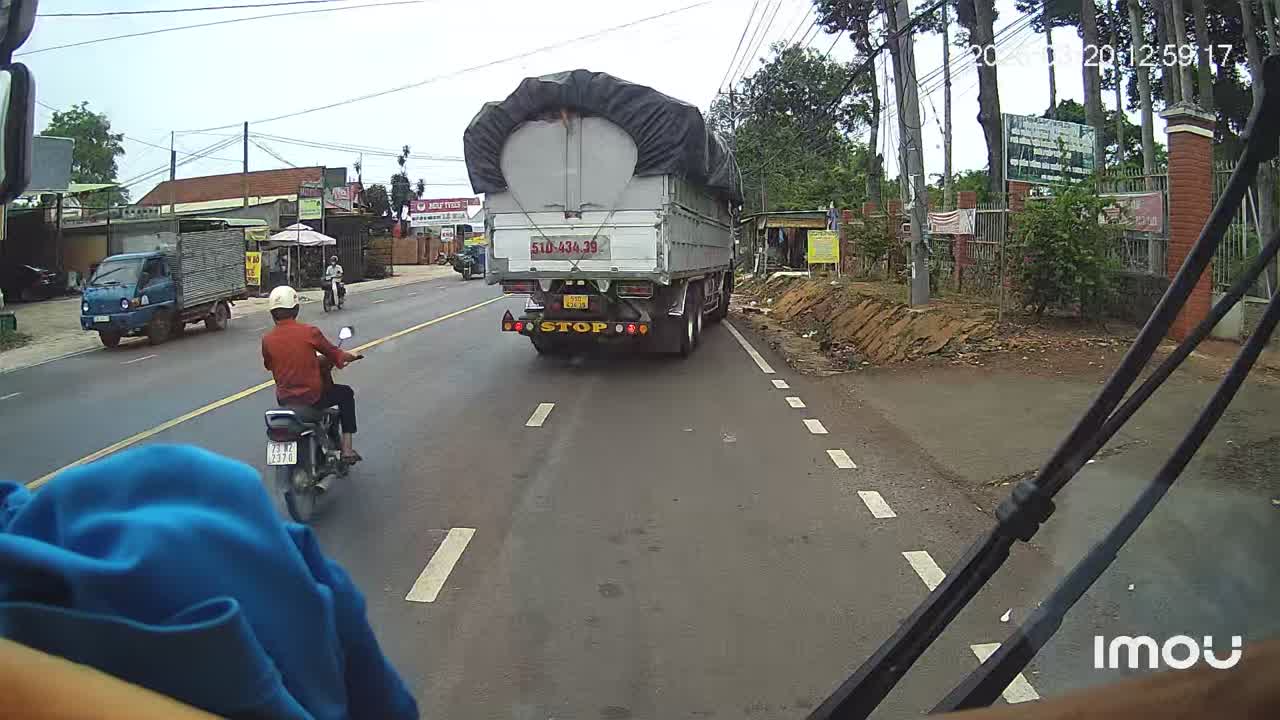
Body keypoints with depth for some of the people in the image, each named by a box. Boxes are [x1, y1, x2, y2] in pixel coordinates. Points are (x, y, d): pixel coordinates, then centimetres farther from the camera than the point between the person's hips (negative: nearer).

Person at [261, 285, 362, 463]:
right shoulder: (309, 331, -13)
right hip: (313, 397, -4)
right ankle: (347, 447, 15)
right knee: (346, 393, 22)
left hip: (284, 401, 4)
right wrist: (350, 356, 21)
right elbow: (335, 354, -1)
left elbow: (268, 365, 13)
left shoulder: (267, 339, -5)